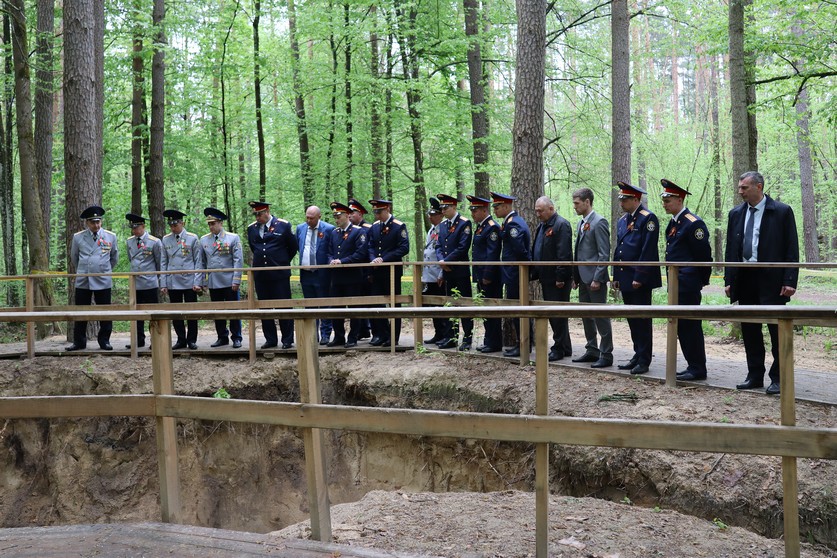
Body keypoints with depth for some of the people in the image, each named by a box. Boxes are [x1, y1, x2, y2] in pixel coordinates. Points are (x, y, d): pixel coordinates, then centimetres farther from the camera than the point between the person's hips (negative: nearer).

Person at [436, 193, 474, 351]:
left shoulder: (464, 223, -7)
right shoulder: (443, 225, 15)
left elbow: (463, 248, -15)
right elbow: (439, 246, 12)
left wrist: (447, 261, -15)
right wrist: (441, 260, -7)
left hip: (461, 271, -7)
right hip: (448, 272, 7)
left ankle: (467, 338, 1)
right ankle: (451, 337, 17)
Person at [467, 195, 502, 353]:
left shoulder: (492, 227, -13)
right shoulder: (480, 227, 17)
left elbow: (492, 254, -19)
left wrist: (487, 276, -20)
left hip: (491, 278, -10)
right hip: (482, 277, 10)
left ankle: (495, 343, 1)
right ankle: (488, 341, 20)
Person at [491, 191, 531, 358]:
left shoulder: (512, 223, -18)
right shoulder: (514, 220, 15)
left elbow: (519, 249, -21)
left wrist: (528, 264, -9)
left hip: (514, 274, -10)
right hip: (515, 273, 10)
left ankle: (523, 346, 0)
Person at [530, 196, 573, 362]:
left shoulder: (561, 225, -13)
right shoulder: (541, 226, 16)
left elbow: (564, 254, -19)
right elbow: (536, 251, 20)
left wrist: (560, 278, -21)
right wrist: (534, 273, 14)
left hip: (558, 280, -9)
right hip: (546, 278, 9)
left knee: (558, 315, -3)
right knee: (552, 314, 13)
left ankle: (559, 349, 4)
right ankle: (565, 348, 21)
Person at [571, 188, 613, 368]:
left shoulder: (599, 222, -12)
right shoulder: (581, 223, 14)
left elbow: (604, 254, -16)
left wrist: (597, 278, -19)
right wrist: (575, 277, 15)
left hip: (595, 278, -9)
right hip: (583, 278, 9)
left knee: (600, 316, -3)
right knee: (586, 316, 13)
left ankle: (606, 355, 2)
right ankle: (592, 351, 22)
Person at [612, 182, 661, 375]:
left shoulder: (648, 219, -10)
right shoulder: (622, 221, 16)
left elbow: (648, 251, -16)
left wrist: (639, 277, -19)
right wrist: (617, 277, 14)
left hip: (641, 280, -8)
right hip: (626, 279, 8)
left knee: (642, 320, -2)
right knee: (632, 319, 12)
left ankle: (644, 360, 3)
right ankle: (638, 355, 20)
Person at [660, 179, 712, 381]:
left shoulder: (693, 223, -14)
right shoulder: (673, 223, 15)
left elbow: (704, 255, -13)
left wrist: (702, 281, -6)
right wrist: (672, 280, 19)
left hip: (688, 284, -10)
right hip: (676, 284, 10)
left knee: (690, 325, -6)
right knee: (681, 325, 12)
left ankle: (698, 369, 1)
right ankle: (693, 366, 20)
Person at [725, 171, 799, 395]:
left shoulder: (782, 212, -4)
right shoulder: (736, 214, 11)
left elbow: (791, 250, -5)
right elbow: (731, 249, 13)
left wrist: (789, 281, -12)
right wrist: (729, 280, 7)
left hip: (771, 279, -5)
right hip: (744, 279, 5)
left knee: (777, 330, -2)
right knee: (749, 330, 9)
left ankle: (778, 378, 6)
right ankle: (755, 376, 17)